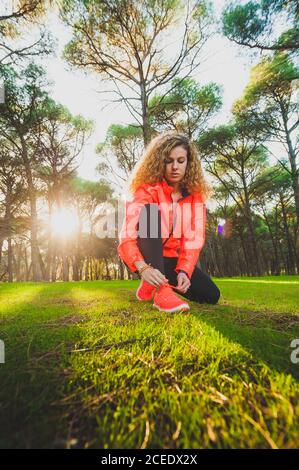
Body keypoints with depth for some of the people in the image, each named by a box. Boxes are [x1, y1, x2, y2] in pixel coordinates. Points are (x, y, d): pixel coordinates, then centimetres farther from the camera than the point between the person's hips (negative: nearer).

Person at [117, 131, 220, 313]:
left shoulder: (195, 195, -5)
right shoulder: (147, 190, -18)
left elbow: (194, 239, -13)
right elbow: (127, 237, -29)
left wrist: (183, 271, -29)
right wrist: (143, 268, -45)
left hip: (171, 259, 4)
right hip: (144, 257, -4)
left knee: (211, 295, -12)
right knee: (151, 211, -32)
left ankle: (166, 282, 12)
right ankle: (158, 288, -35)